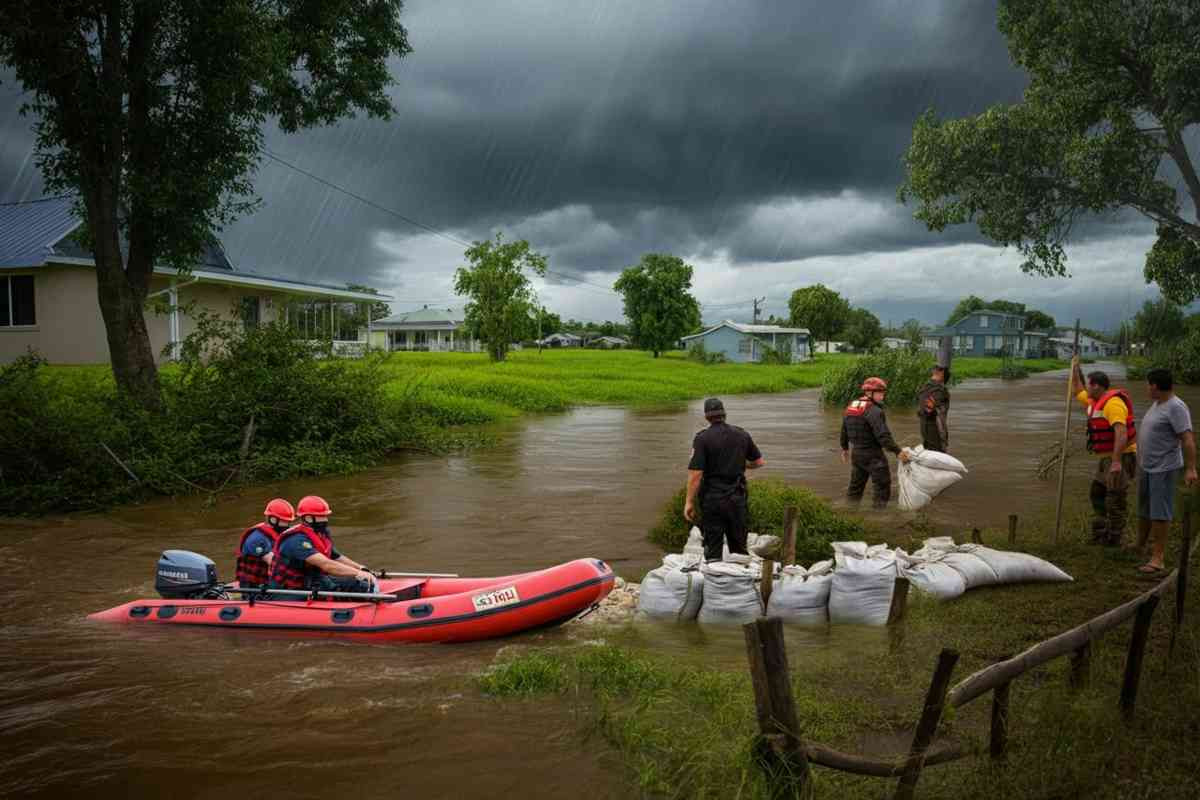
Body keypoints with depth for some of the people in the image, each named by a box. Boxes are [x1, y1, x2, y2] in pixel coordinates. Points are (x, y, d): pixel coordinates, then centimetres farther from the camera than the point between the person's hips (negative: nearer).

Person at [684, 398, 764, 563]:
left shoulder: (703, 438, -12)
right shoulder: (742, 434, 2)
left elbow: (695, 474, -16)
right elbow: (758, 462, 13)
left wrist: (689, 502, -9)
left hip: (712, 498, -4)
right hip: (737, 497, 4)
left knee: (713, 548, 4)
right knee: (739, 546, 17)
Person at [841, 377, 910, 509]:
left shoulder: (850, 407, 7)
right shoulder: (874, 411, -20)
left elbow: (844, 430, 17)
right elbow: (883, 436, -27)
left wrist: (845, 448, 28)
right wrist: (897, 451, -25)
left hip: (856, 452, 8)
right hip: (873, 455, -8)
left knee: (856, 486, 19)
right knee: (882, 486, 4)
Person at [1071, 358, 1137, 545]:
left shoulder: (1113, 403, -21)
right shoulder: (1095, 401, 10)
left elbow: (1121, 433, -31)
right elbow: (1077, 391, 30)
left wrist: (1116, 462, -37)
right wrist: (1075, 368, 21)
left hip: (1121, 457, -11)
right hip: (1106, 457, 11)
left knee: (1116, 501, -6)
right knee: (1097, 494, 17)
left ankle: (1113, 542, 1)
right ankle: (1099, 536, 25)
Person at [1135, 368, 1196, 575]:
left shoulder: (1176, 407, -18)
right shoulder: (1157, 404, 12)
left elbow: (1188, 439, -23)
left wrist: (1190, 468, -27)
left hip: (1164, 468, -9)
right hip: (1146, 466, 9)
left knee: (1159, 513, -7)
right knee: (1143, 510, 20)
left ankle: (1157, 558, -4)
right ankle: (1140, 546, 35)